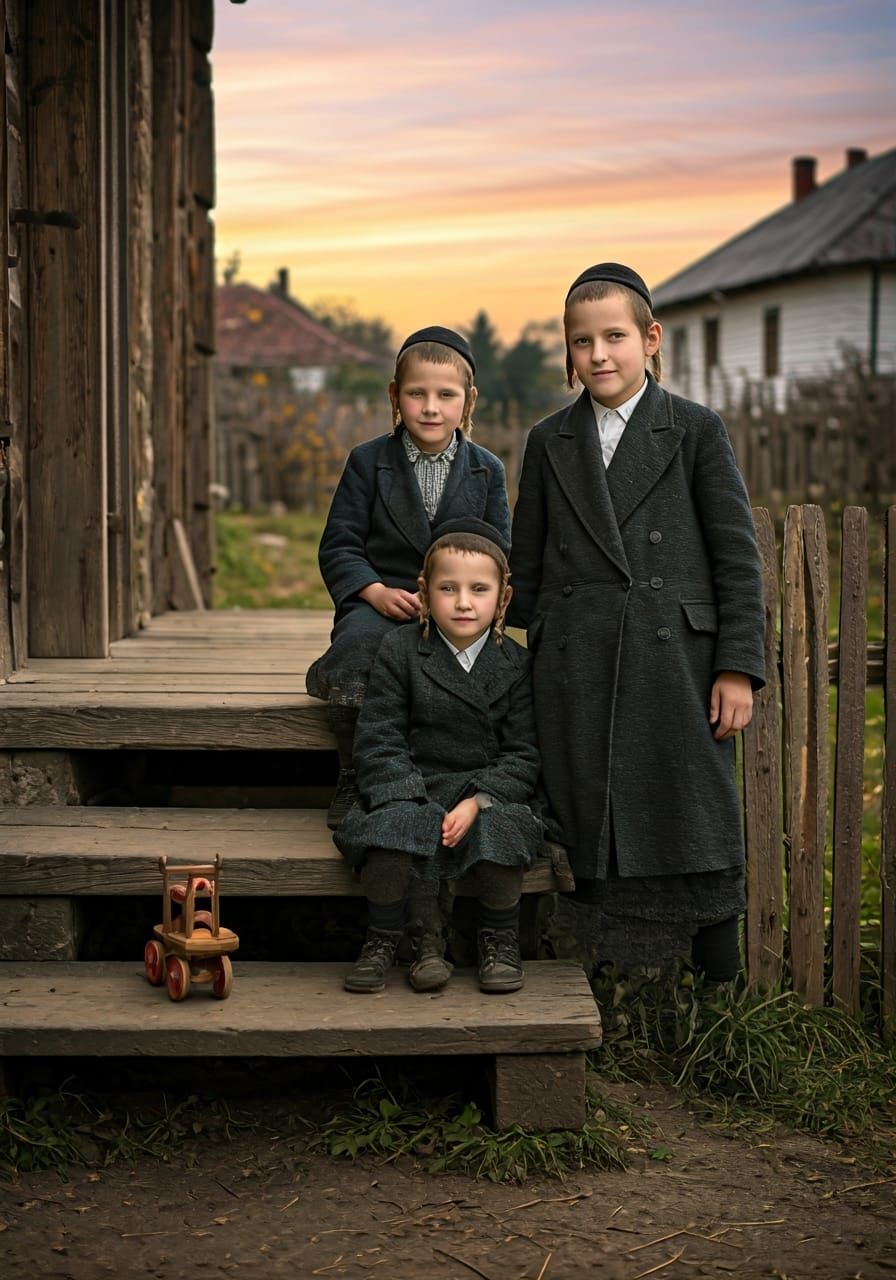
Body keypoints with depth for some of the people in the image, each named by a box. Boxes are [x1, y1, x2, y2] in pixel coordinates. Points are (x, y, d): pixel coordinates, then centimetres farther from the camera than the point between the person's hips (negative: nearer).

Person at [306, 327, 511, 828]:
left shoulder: (487, 470, 11)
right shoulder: (368, 461, 6)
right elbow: (339, 546, 1)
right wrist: (377, 593, -17)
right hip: (379, 603, -1)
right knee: (357, 644, -35)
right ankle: (354, 783, -19)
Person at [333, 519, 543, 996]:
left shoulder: (515, 664, 3)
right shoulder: (400, 650, 1)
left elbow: (523, 755, 0)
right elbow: (378, 741, -3)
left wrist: (477, 801, -17)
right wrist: (413, 802, -18)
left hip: (488, 790, 1)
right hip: (411, 789, 0)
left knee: (500, 831, -31)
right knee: (388, 832, -32)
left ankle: (499, 938, -3)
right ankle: (383, 939, -5)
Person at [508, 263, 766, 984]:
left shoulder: (696, 431, 3)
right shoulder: (549, 444, 12)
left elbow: (738, 557, 0)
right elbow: (528, 567, 14)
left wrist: (738, 667, -6)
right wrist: (527, 665, 10)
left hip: (677, 662, -2)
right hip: (578, 674, 3)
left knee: (695, 831, 0)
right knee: (596, 843, 4)